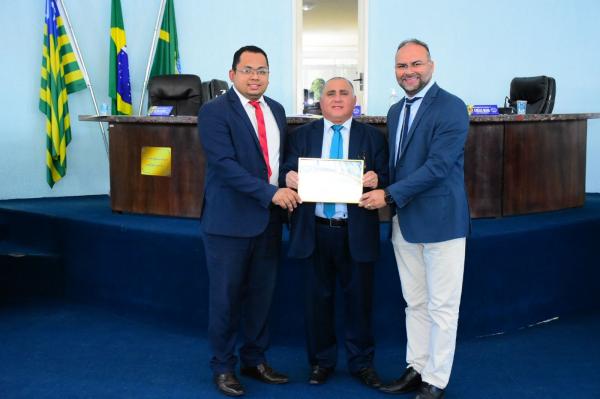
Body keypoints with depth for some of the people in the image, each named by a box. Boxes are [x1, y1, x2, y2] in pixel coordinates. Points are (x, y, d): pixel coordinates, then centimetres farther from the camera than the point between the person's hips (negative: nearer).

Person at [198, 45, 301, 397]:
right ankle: (223, 367, 19)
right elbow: (225, 164, -19)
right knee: (226, 297, 4)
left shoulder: (276, 110, 12)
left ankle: (256, 360, 28)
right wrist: (271, 193, -23)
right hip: (230, 219, -6)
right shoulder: (215, 111, -10)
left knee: (262, 294, 13)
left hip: (269, 219, 6)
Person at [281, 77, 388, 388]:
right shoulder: (302, 135, 8)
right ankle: (321, 361, 25)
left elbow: (385, 179, 1)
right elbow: (287, 173, 2)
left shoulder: (372, 137, 6)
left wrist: (376, 180, -22)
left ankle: (361, 362, 23)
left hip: (356, 233, 0)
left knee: (359, 298, 7)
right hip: (315, 231, 1)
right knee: (318, 299, 10)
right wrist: (288, 178, -21)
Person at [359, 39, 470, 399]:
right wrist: (380, 186, 2)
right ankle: (416, 370, 26)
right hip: (405, 221, 7)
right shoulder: (396, 111, 14)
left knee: (442, 307, 2)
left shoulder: (451, 108, -12)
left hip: (441, 221, -7)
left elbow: (437, 166, -19)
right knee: (415, 303, 15)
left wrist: (390, 195, -18)